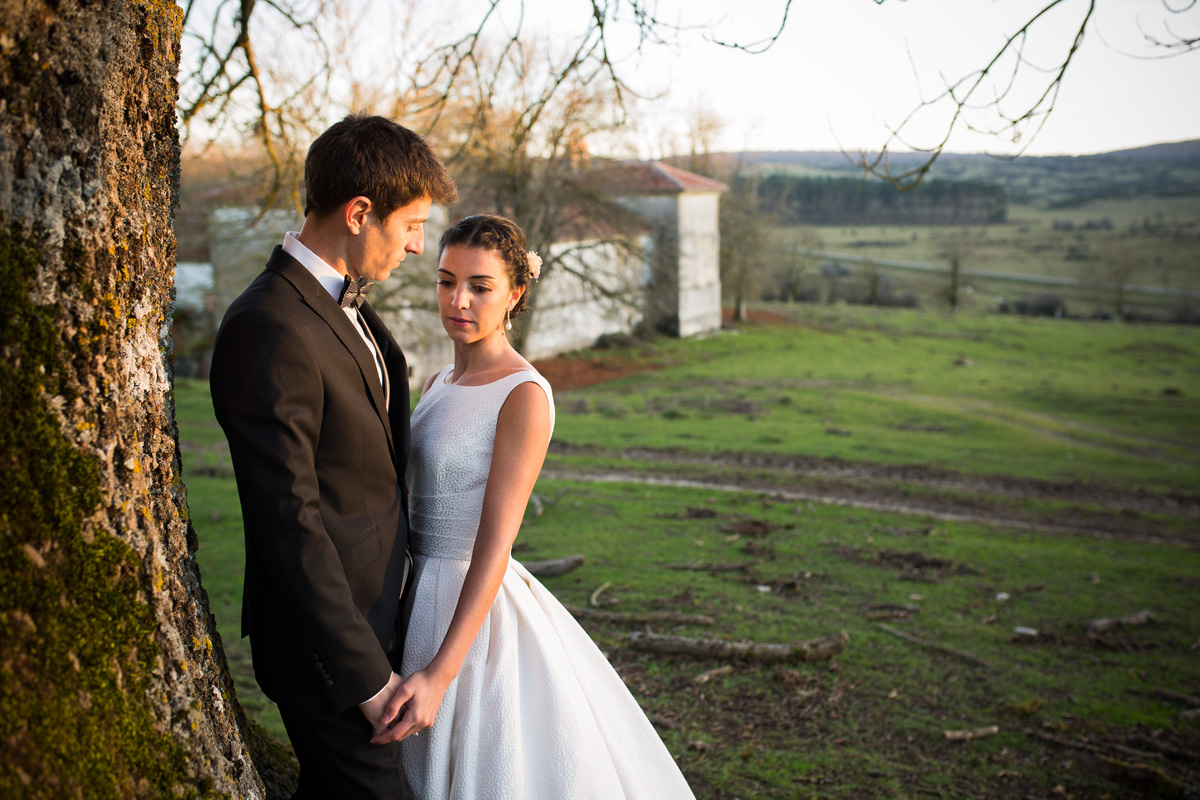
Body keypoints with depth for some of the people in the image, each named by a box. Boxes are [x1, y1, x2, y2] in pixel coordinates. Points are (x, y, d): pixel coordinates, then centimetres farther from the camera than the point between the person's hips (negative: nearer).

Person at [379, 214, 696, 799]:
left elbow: (495, 542, -23)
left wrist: (439, 673, -28)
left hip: (473, 612, -8)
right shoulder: (441, 382, 6)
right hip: (421, 597, 8)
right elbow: (424, 506, 11)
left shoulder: (524, 395, -18)